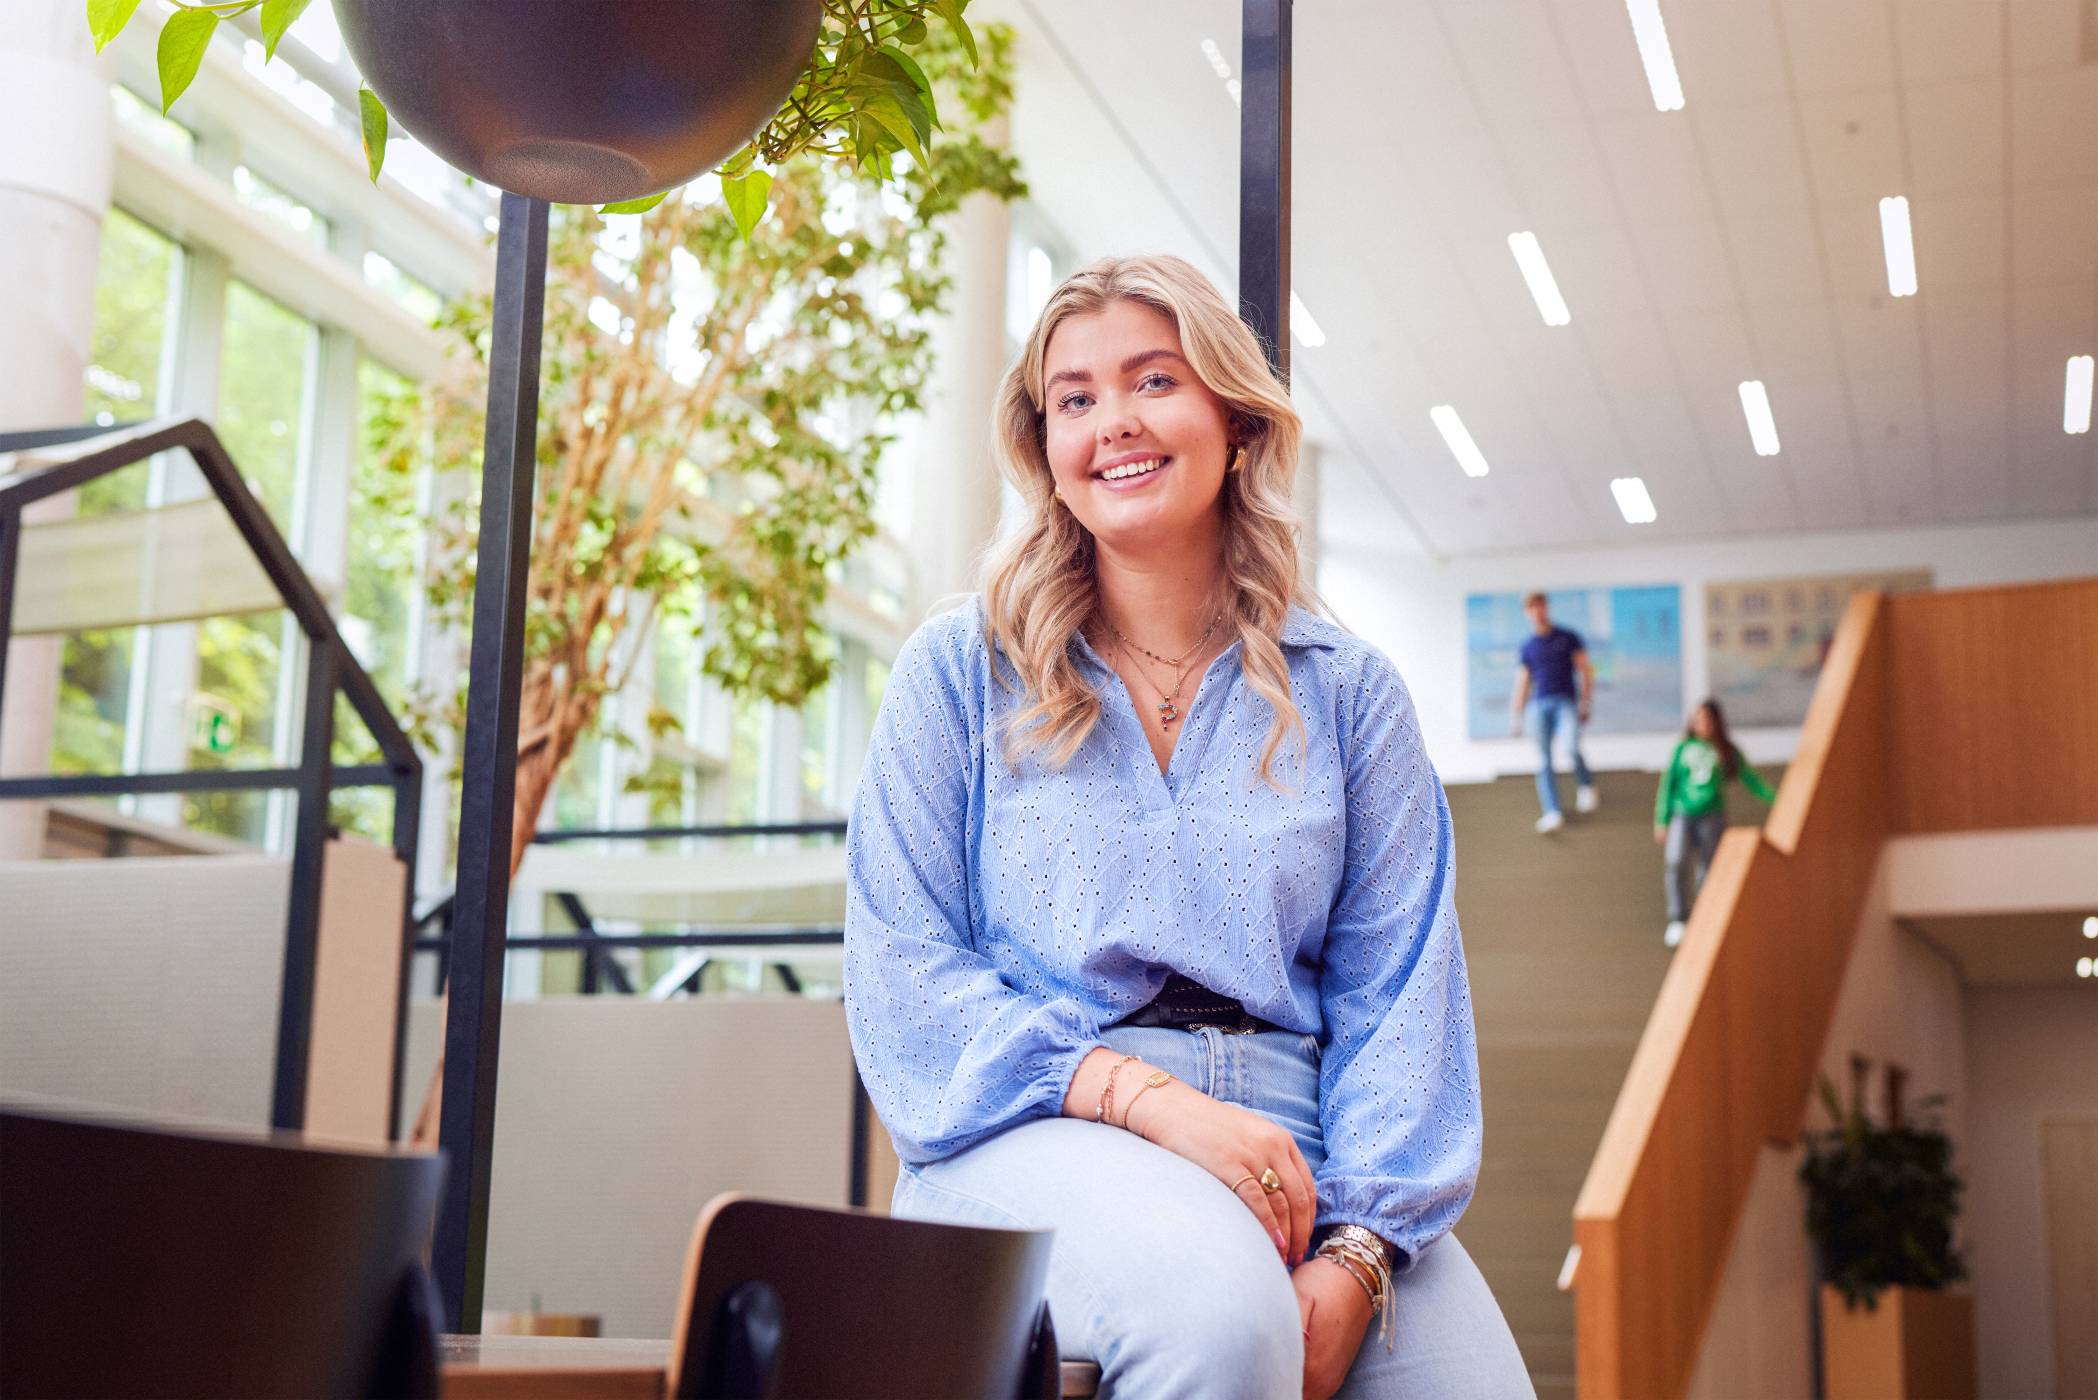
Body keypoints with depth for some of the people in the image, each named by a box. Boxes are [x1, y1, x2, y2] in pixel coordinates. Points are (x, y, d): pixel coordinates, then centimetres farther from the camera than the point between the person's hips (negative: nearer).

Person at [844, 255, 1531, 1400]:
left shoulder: (1349, 692, 14)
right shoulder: (960, 672, 10)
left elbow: (1396, 991, 6)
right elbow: (901, 973, 1)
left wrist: (1354, 1259, -12)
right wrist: (1142, 1096, -15)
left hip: (1295, 1162, 2)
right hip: (1032, 1138, -2)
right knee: (1216, 1303, -34)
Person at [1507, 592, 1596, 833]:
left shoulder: (1568, 637, 7)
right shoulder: (1528, 647, 14)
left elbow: (1585, 670, 5)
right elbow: (1522, 682, 17)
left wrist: (1586, 702, -5)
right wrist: (1515, 718, 13)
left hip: (1565, 702, -3)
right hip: (1539, 704, 3)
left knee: (1573, 745, -26)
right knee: (1544, 761, -4)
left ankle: (1586, 787, 0)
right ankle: (1553, 812, -4)